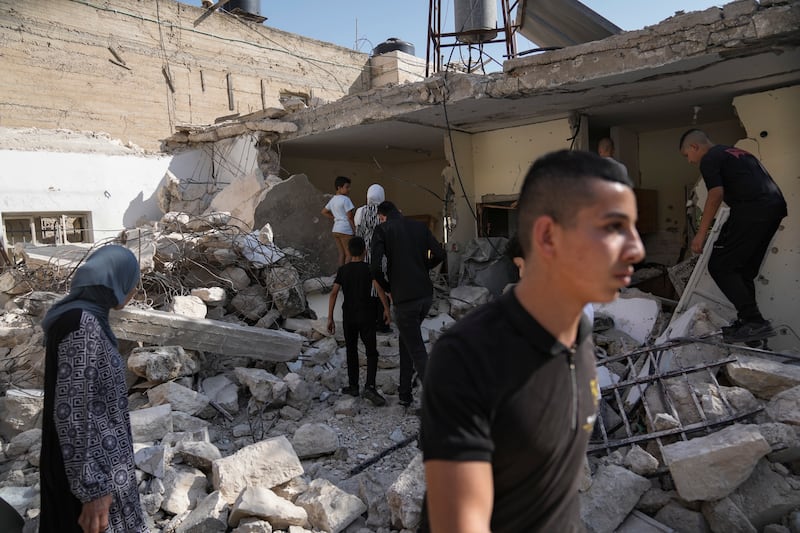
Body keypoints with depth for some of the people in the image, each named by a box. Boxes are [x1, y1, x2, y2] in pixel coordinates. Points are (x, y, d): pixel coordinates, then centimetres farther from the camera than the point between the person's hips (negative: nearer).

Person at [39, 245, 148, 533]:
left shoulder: (83, 316, 5)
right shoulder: (82, 325, -25)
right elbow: (70, 411, -26)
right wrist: (92, 488, -23)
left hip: (98, 455, 9)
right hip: (89, 464, -9)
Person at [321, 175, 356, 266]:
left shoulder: (333, 200, 12)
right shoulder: (345, 199, -13)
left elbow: (324, 212, 24)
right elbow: (350, 217, -14)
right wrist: (355, 230, -8)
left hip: (336, 229, 8)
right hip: (345, 230, -8)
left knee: (342, 254, 11)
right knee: (350, 254, -3)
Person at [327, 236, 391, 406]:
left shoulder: (342, 270, 3)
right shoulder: (369, 268, -3)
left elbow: (334, 293, -4)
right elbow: (379, 288, -17)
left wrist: (330, 318, -3)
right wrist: (386, 309, -7)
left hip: (348, 317, 3)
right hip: (366, 316, -2)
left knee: (351, 351, 16)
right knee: (371, 352, 1)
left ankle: (353, 386, 21)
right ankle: (370, 387, -14)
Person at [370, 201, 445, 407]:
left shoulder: (382, 229, -4)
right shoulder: (420, 226, 10)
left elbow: (376, 267, -14)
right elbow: (439, 254, 7)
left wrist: (387, 288, 2)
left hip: (403, 297, -6)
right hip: (426, 294, 6)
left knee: (417, 351, 0)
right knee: (406, 339, 24)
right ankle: (404, 393, 30)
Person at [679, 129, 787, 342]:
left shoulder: (709, 159, 2)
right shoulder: (736, 151, 28)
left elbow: (716, 193, -13)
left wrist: (701, 233, -13)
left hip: (752, 209, -9)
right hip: (776, 206, 9)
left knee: (720, 266, -5)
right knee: (745, 268, 16)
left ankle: (754, 321, -9)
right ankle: (748, 322, 20)